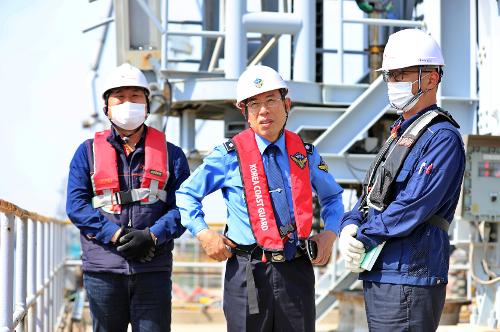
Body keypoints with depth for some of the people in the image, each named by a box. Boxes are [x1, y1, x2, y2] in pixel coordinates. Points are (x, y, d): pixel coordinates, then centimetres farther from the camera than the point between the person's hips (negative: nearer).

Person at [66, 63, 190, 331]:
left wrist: (152, 235, -15)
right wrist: (116, 236, -13)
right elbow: (76, 205, 0)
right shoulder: (88, 152, 10)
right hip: (102, 268, 1)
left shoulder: (170, 154, 10)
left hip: (153, 269, 0)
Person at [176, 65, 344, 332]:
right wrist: (204, 234, -5)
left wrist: (329, 233, 8)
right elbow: (186, 194, 8)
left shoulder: (306, 154, 10)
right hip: (248, 274, -3)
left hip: (297, 270, 3)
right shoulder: (229, 156, 0)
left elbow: (333, 197, 26)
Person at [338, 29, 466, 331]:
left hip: (409, 280, -10)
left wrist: (363, 239, -13)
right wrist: (349, 227, -2)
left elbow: (413, 207, -20)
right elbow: (372, 195, 18)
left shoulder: (442, 137, -11)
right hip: (379, 277, 10)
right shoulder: (400, 134, 20)